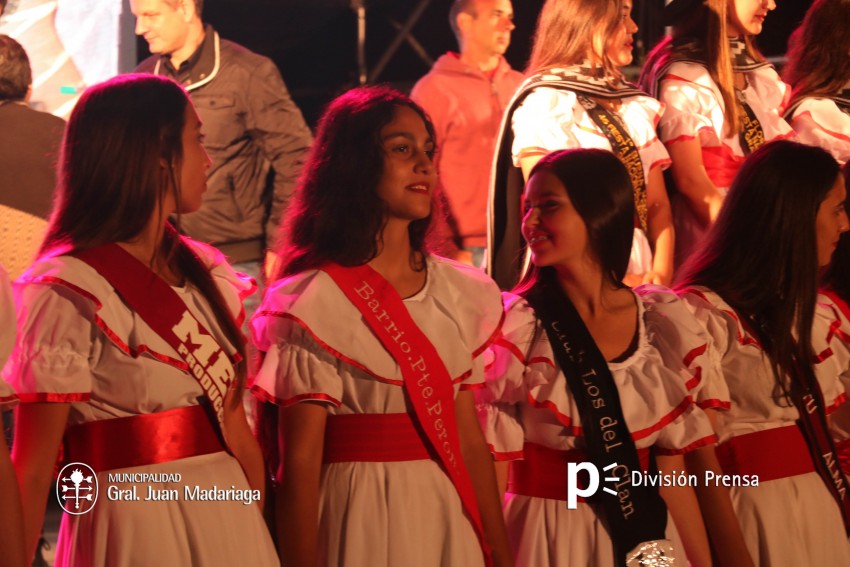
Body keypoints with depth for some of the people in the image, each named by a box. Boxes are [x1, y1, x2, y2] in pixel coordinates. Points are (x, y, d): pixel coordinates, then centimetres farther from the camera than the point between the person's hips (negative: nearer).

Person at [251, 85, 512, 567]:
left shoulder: (458, 291, 8)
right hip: (362, 522, -6)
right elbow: (299, 462, -12)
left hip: (450, 520, 6)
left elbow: (471, 441, 9)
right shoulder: (316, 301, -10)